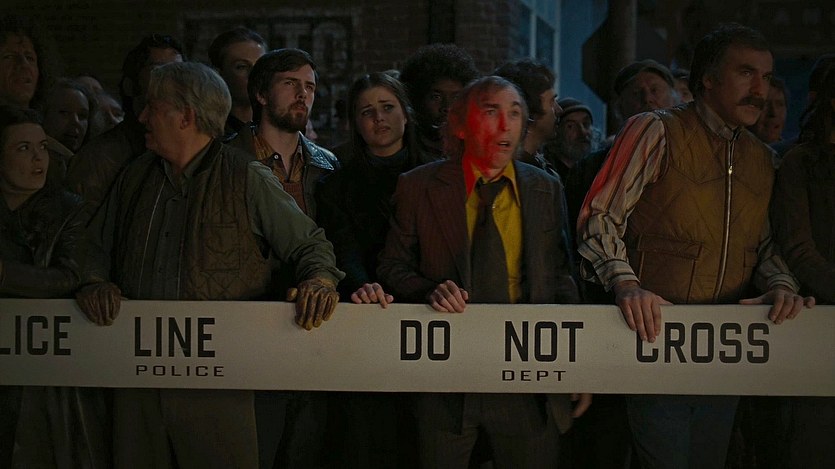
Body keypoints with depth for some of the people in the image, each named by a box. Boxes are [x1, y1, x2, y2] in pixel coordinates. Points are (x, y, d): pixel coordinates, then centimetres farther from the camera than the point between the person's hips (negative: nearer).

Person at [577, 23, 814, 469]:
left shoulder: (761, 158, 13)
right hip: (657, 332, -6)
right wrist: (626, 282, -25)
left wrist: (781, 284, -4)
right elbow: (600, 217, -10)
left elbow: (763, 244, 18)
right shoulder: (656, 132, -7)